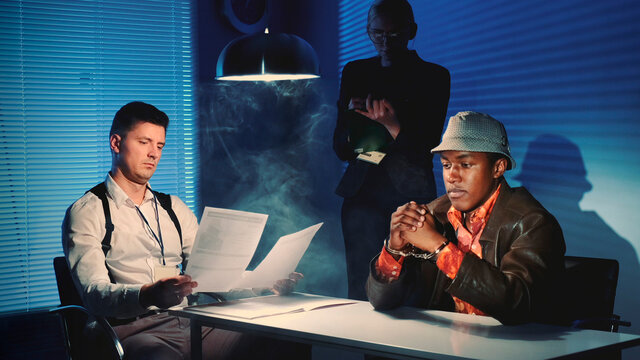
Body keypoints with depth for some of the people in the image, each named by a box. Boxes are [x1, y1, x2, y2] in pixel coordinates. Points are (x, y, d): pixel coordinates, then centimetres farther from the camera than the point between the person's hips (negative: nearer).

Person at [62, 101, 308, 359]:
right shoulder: (87, 212, 4)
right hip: (134, 331, -5)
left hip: (190, 325, 5)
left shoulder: (173, 208, 24)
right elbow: (94, 293, -11)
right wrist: (147, 296, -31)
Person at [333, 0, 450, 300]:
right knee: (359, 290, -4)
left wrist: (393, 125, -21)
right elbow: (341, 149, 10)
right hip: (362, 193, 3)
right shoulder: (355, 73, 12)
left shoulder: (434, 76, 4)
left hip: (411, 195, -2)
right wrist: (351, 116, -11)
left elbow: (428, 145, -3)